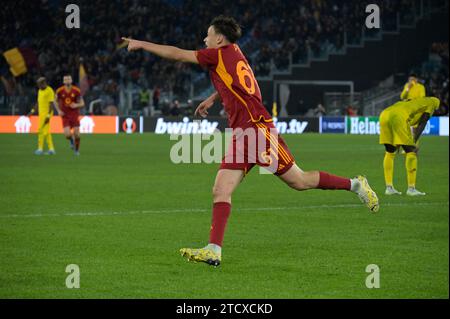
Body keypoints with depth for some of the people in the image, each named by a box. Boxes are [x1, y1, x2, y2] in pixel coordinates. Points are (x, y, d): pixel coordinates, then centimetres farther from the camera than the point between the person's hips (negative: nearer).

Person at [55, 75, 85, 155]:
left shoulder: (76, 91, -7)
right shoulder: (60, 91, -5)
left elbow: (82, 104, -1)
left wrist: (76, 105, -22)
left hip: (75, 115, 0)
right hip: (65, 116, 0)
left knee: (76, 134, -4)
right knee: (67, 135, -14)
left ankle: (77, 150, 21)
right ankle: (71, 140, 24)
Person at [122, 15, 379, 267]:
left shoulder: (221, 54, -6)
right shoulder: (234, 56, 18)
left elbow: (177, 54, -4)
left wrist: (142, 44, 5)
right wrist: (213, 99, 44)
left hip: (258, 129, -9)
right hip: (241, 135, 9)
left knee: (299, 181, -2)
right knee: (220, 191, -3)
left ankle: (356, 185, 14)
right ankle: (214, 250, -10)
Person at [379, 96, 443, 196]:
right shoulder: (431, 103, 20)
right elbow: (422, 124, 7)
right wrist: (414, 142, 1)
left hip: (384, 114, 7)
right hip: (398, 117, -7)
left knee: (390, 152, 19)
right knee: (411, 152, 3)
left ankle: (389, 187, 17)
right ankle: (411, 188, 2)